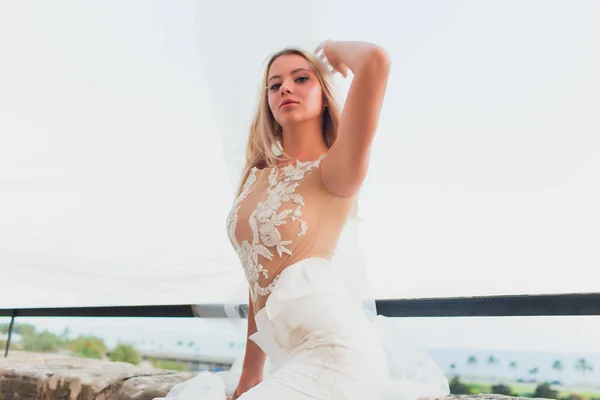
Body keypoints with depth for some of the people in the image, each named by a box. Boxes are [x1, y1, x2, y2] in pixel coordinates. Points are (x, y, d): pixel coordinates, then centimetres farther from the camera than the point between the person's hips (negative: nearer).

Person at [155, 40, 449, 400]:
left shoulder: (332, 171, -8)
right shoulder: (259, 175, 13)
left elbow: (375, 60, -24)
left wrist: (332, 49, -1)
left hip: (335, 349, -8)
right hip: (294, 357, 8)